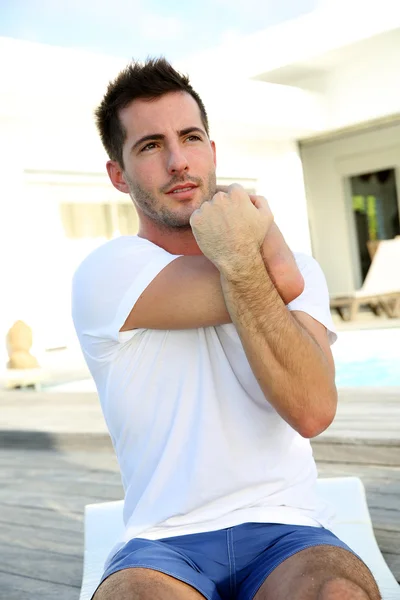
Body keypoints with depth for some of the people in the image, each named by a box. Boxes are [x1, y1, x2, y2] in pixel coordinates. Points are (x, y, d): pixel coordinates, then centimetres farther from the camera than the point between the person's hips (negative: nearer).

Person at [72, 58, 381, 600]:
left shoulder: (300, 270, 6)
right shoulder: (105, 275, -3)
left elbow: (313, 411, -14)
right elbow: (281, 282, -16)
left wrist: (239, 262, -18)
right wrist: (262, 234, 5)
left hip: (285, 529, 2)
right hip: (163, 540, -1)